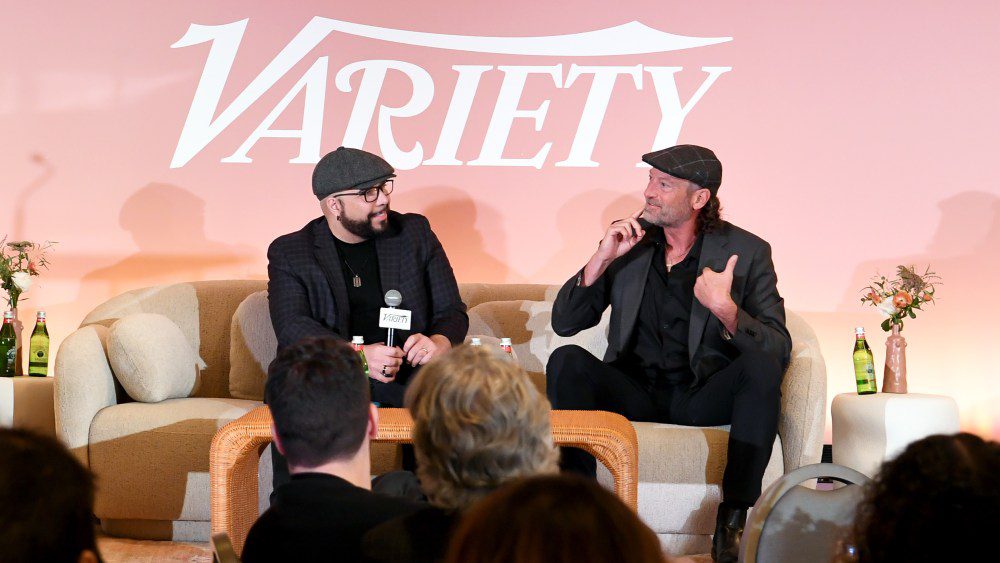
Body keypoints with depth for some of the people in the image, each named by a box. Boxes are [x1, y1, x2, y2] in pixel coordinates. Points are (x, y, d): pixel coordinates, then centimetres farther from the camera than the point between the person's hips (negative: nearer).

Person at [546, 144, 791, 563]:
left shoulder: (746, 252, -3)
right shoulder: (629, 240, 5)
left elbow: (778, 348, -12)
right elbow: (564, 323, 1)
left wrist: (725, 309, -30)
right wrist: (602, 258, -13)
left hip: (703, 397, -2)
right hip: (634, 393, 2)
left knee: (762, 365, -31)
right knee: (567, 361, -25)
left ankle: (732, 521, -26)